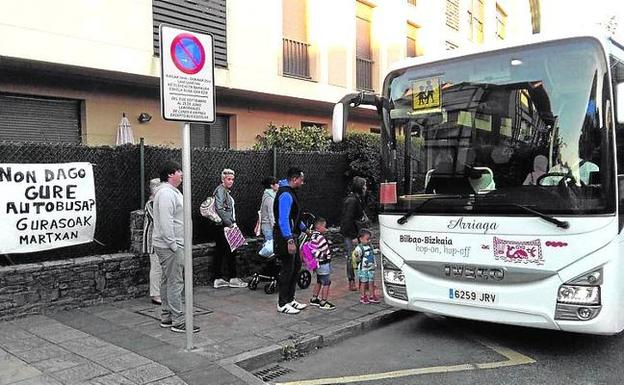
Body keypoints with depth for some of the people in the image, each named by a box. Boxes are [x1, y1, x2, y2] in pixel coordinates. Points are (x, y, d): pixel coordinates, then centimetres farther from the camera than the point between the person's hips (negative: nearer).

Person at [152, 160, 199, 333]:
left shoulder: (171, 191, 18)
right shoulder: (166, 193, -17)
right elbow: (166, 222, -24)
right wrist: (173, 245, -23)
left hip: (171, 245, 11)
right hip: (170, 246, -11)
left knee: (168, 281, 15)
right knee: (175, 283, -8)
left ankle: (167, 317, 24)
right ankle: (178, 322, -4)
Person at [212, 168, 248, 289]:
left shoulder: (226, 191, 19)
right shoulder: (220, 190, -11)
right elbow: (219, 209, -22)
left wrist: (232, 222, 14)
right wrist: (229, 223, -19)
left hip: (226, 226, 10)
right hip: (224, 226, -10)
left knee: (220, 252, 10)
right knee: (231, 251, -3)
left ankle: (218, 279, 14)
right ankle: (233, 279, 4)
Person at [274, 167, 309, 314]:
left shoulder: (290, 192, 15)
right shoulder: (286, 194, -19)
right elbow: (283, 219, -27)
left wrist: (304, 229, 30)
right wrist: (289, 241, -30)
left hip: (290, 236, 11)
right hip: (285, 237, -11)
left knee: (296, 265, 16)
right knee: (287, 269, -3)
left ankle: (290, 299, 26)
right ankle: (282, 304, 7)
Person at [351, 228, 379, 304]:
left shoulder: (370, 246, 8)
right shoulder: (359, 248, -17)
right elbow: (354, 256, -19)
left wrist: (375, 264, 16)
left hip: (371, 268, 7)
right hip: (363, 269, -7)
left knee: (371, 282, 11)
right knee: (363, 283, 3)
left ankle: (372, 296, 21)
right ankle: (363, 297, 14)